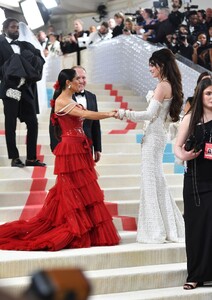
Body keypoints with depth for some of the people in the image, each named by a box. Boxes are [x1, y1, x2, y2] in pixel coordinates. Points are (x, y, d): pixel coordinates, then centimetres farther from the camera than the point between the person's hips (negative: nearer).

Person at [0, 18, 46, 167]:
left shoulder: (25, 45, 14)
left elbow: (40, 59, 4)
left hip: (27, 89, 5)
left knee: (33, 123, 2)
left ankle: (31, 158, 7)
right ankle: (14, 158, 8)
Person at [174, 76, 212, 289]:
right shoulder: (191, 118, 5)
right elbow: (177, 146, 7)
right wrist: (183, 155, -13)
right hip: (195, 179, 1)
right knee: (195, 225, 4)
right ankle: (195, 275, 13)